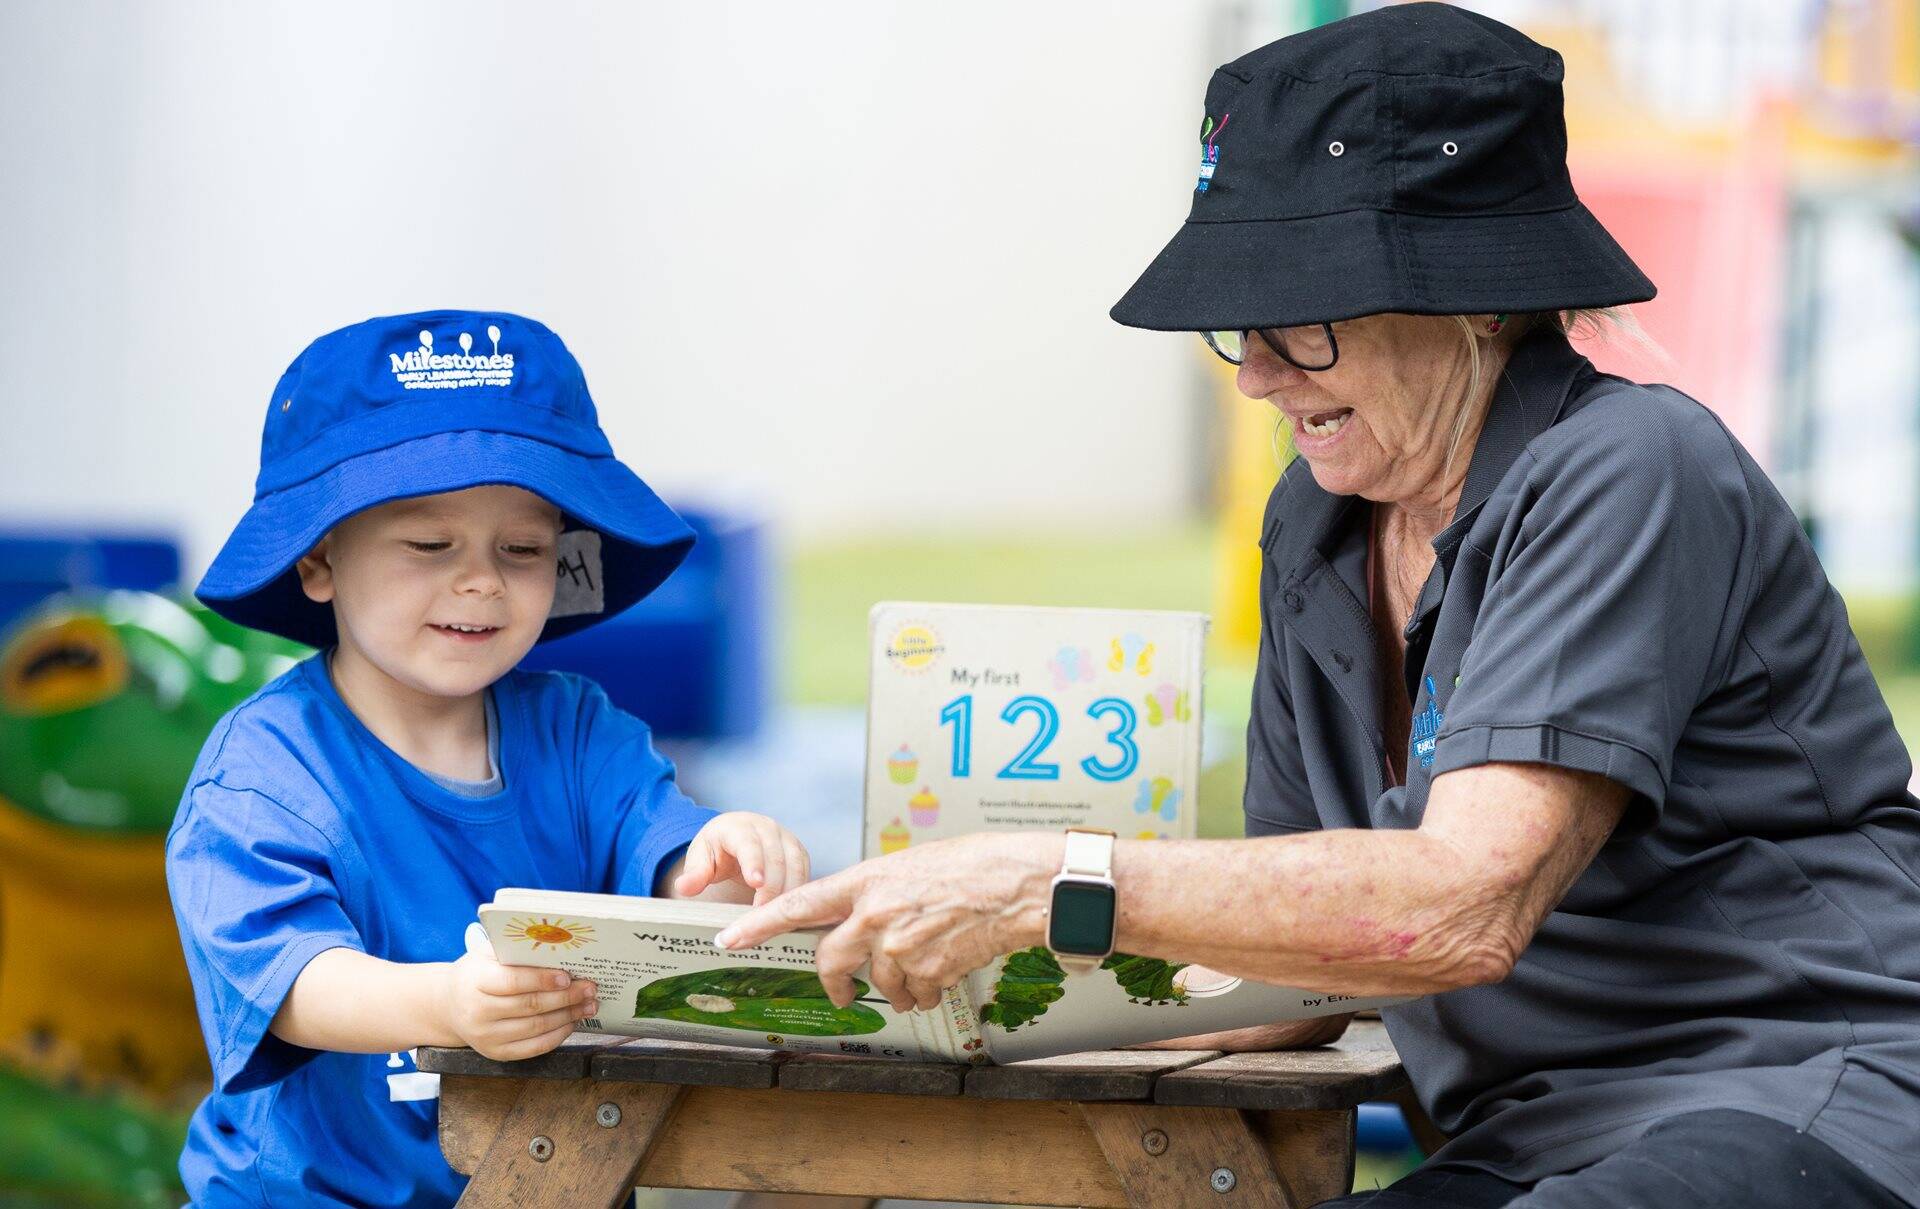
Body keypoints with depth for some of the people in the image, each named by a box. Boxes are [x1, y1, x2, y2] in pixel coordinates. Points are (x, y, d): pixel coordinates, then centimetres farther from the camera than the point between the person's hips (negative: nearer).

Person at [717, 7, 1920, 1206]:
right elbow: (1312, 944, 16)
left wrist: (1052, 886, -25)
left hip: (1810, 1102, -6)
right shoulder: (1318, 527, 12)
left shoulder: (1631, 477, -13)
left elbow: (1465, 906, -24)